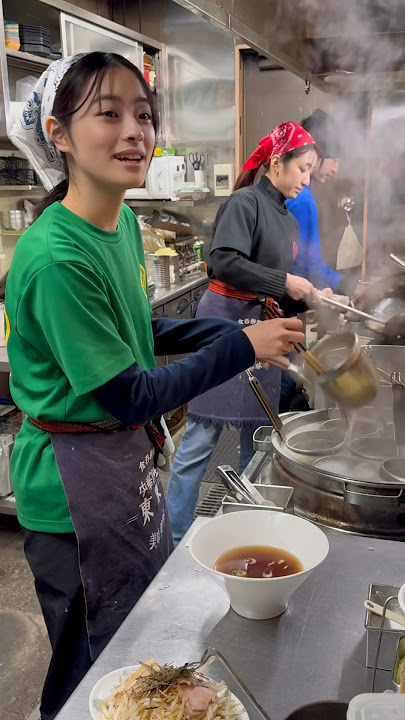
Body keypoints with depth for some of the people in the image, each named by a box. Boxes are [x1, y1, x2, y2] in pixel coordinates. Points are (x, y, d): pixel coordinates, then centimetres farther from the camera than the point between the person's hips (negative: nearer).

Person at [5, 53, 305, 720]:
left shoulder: (123, 221, 0)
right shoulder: (54, 259, -28)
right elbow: (129, 394, -24)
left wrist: (229, 330, 1)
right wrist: (240, 348, -20)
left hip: (129, 452, 9)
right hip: (78, 473, -8)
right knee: (95, 663, 16)